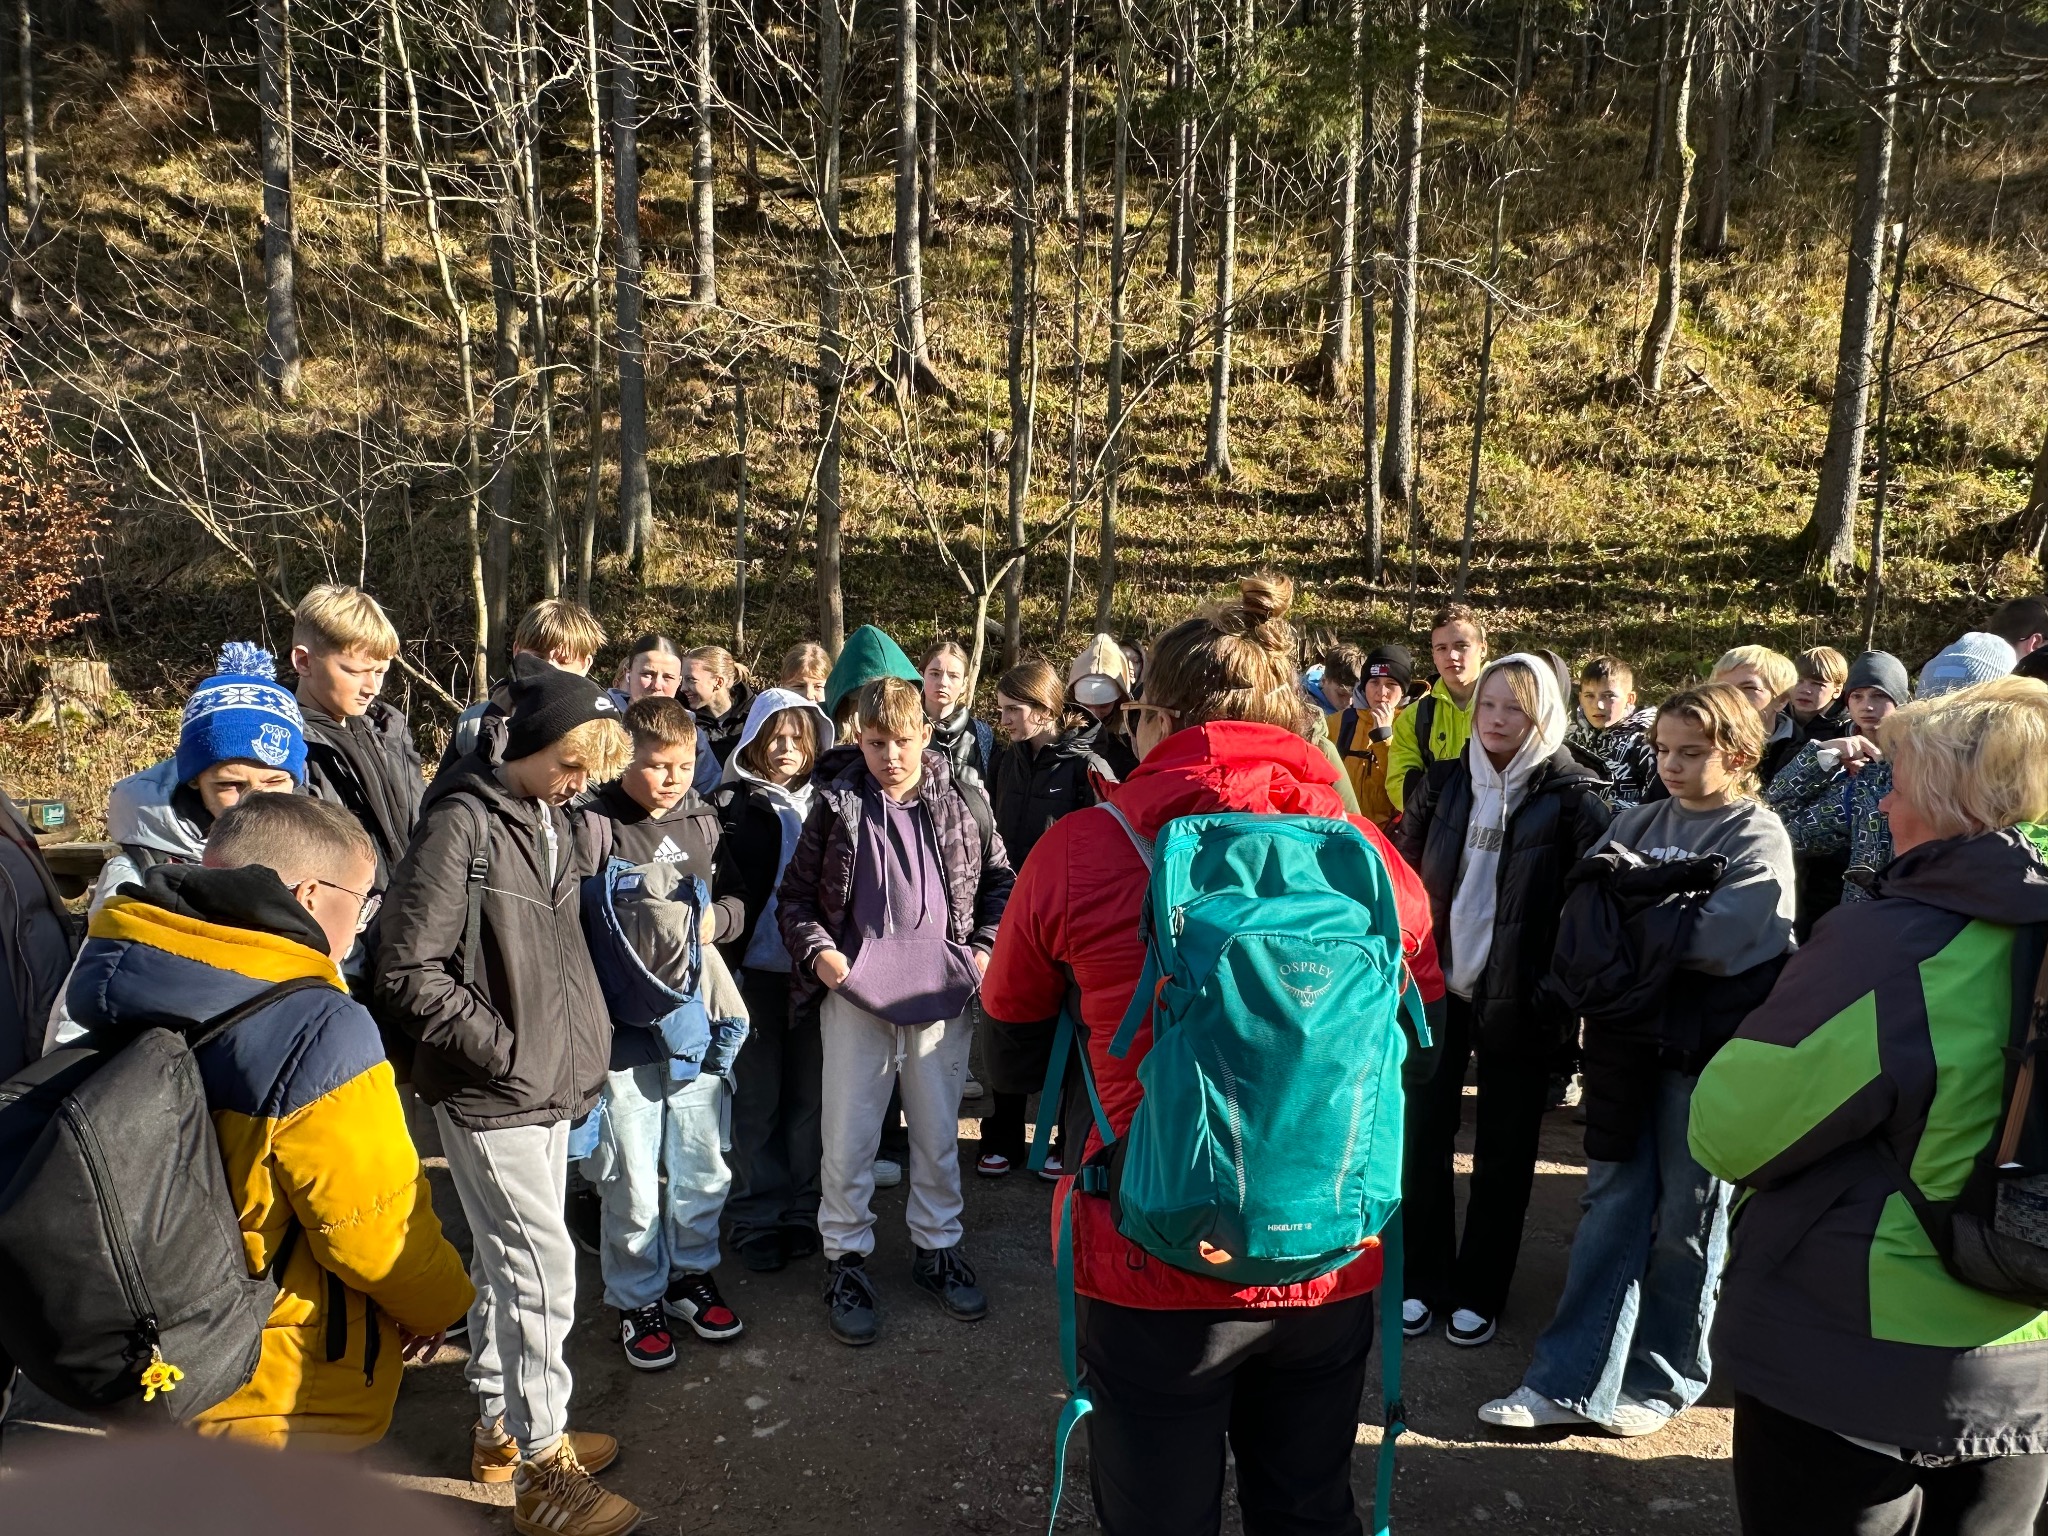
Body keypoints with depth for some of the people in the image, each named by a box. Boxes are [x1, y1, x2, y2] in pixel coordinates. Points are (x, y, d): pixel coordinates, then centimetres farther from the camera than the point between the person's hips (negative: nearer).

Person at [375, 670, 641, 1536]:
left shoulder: (559, 824, 7)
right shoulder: (461, 822, -17)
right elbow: (409, 974, -20)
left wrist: (583, 1048, 11)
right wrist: (505, 1053, -16)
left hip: (551, 1089, 8)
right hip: (491, 1098, -8)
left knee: (507, 1263, 20)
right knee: (543, 1272, -3)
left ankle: (500, 1426, 36)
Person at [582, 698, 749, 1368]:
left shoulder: (704, 819, 7)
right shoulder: (595, 823, -10)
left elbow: (737, 897, 14)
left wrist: (715, 918, -7)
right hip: (625, 1021, -4)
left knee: (701, 1164, 16)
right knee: (633, 1176, 6)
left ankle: (690, 1275, 36)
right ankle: (638, 1300, 25)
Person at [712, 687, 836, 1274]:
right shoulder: (732, 805, 0)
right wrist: (722, 963, -12)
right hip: (755, 970, -2)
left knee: (808, 1095, 9)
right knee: (757, 1099, 6)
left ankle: (801, 1208, 23)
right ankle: (757, 1218, 18)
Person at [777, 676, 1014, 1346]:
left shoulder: (960, 801, 0)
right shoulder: (838, 805, -2)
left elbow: (998, 879, 11)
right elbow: (796, 895, 4)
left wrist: (987, 946, -1)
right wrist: (818, 951, -11)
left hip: (942, 993, 1)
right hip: (857, 993, -1)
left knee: (938, 1134, 15)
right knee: (848, 1139, 6)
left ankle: (937, 1248, 33)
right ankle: (846, 1259, 24)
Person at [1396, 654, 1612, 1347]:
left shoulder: (1571, 795, -5)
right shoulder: (1444, 782, 5)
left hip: (1516, 998, -3)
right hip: (1434, 987, 3)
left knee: (1503, 1153, 10)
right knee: (1421, 1139, 8)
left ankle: (1478, 1293, 25)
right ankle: (1421, 1282, 24)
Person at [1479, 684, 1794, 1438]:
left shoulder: (1758, 837, -6)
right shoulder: (1637, 823, 9)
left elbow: (1719, 940, -19)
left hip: (1708, 1050, -4)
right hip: (1629, 1035, 4)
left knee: (1686, 1222, 10)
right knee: (1610, 1206, 8)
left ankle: (1661, 1381, 27)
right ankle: (1569, 1380, 14)